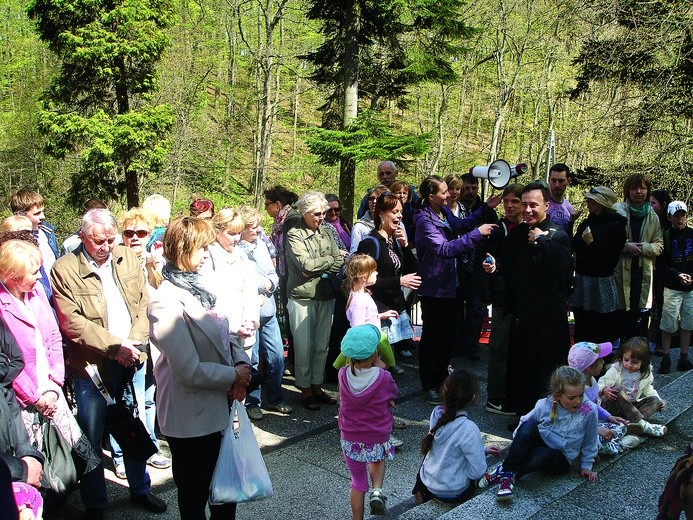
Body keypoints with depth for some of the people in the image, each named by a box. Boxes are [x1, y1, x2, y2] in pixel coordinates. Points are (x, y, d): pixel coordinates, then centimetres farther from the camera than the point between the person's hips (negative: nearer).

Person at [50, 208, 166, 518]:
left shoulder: (128, 259, 6)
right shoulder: (64, 269, -8)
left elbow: (144, 304, 6)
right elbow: (71, 322, -14)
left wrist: (134, 344, -8)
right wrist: (114, 346, -18)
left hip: (130, 362, 4)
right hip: (90, 364, -4)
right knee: (92, 436, 8)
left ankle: (140, 489, 35)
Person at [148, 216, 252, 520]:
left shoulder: (198, 287, 3)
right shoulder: (167, 303, -23)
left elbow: (220, 340, 11)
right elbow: (190, 371, -26)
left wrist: (239, 372, -6)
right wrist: (235, 376, -14)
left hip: (217, 410, 8)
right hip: (191, 418, -8)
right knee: (194, 495, 15)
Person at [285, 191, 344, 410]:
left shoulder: (325, 234, 11)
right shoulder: (294, 235, -6)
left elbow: (340, 261, 3)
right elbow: (306, 265, -17)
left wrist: (318, 268, -14)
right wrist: (330, 260, -5)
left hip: (326, 296, 5)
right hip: (303, 297, -5)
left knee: (322, 345, 11)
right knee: (304, 346, 2)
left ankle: (317, 385, 24)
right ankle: (305, 390, 14)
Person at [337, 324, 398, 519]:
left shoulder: (343, 374, -14)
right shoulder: (383, 377, -20)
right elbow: (393, 394, 1)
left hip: (350, 441, 1)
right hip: (378, 441, -1)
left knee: (358, 483, 20)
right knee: (378, 460, 32)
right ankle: (377, 491, 9)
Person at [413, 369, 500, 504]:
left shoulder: (436, 413, -10)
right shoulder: (468, 429, -30)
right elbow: (477, 472, -22)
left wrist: (483, 450, 8)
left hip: (427, 481, 5)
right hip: (453, 494, -5)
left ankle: (422, 491, 14)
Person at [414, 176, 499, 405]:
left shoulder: (445, 212, 4)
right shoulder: (424, 220, -21)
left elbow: (462, 225, 17)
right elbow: (444, 249, -30)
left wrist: (486, 208, 7)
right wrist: (477, 233, -32)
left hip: (449, 284, 8)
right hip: (433, 288, -8)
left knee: (446, 334, 17)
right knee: (431, 336, 3)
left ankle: (442, 379, 32)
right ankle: (429, 386, 15)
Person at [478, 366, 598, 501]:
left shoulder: (589, 410, -17)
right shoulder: (543, 406, -13)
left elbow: (589, 442, -2)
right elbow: (525, 421, 5)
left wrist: (586, 466, 5)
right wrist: (517, 445, -4)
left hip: (560, 459, -1)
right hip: (538, 444, 1)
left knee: (543, 454, -39)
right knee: (528, 425, -32)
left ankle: (502, 473, -24)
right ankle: (508, 472, -33)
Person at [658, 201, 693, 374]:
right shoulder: (665, 236, -2)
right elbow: (660, 264, -3)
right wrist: (677, 274, -14)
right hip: (672, 288, -3)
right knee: (669, 324, -2)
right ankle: (665, 358, 9)